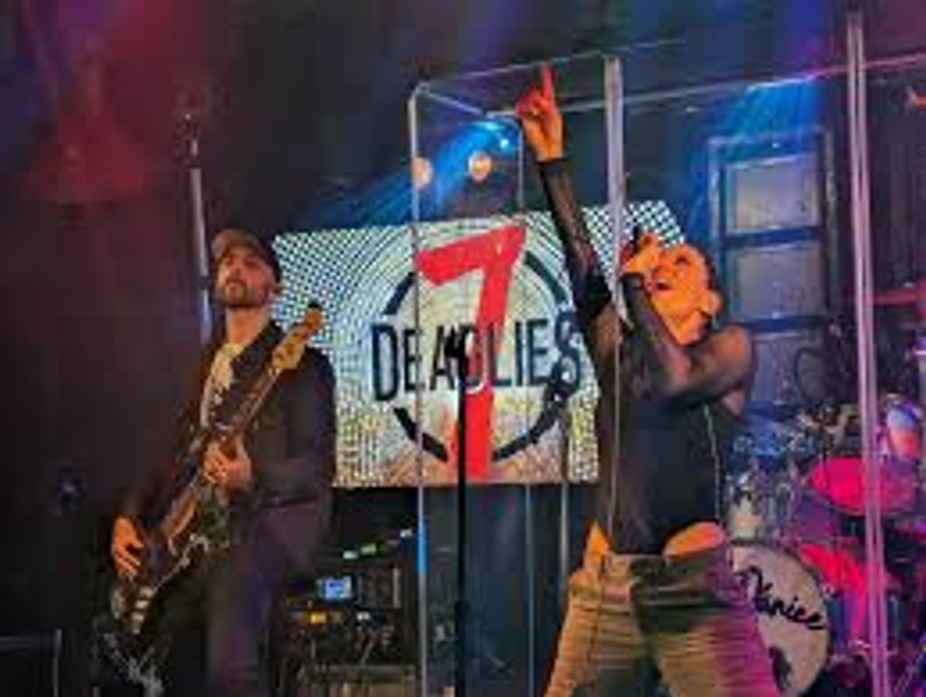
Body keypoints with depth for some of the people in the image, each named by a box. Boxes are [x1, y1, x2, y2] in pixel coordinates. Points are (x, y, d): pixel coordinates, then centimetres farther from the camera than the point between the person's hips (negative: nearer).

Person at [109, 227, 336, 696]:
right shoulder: (202, 365, 20)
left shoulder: (303, 364, 1)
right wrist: (129, 518, 6)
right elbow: (170, 457, 21)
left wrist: (252, 478, -25)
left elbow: (318, 468, -8)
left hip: (272, 521, -6)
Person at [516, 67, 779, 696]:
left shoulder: (733, 350, 5)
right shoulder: (618, 351, 16)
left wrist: (636, 283, -3)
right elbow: (582, 263, 7)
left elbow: (669, 380, -13)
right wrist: (551, 158, 1)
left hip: (694, 589, -5)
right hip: (605, 589, 5)